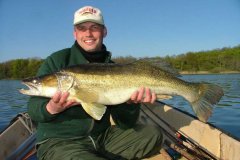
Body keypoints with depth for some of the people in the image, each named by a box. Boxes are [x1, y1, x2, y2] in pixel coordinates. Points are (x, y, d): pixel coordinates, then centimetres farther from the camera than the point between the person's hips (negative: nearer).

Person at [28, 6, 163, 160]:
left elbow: (126, 123, 1)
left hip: (102, 137, 5)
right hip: (59, 141, -4)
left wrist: (130, 102, -19)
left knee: (152, 135, -5)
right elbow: (33, 109, -6)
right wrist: (52, 108, -27)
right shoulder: (57, 60, -5)